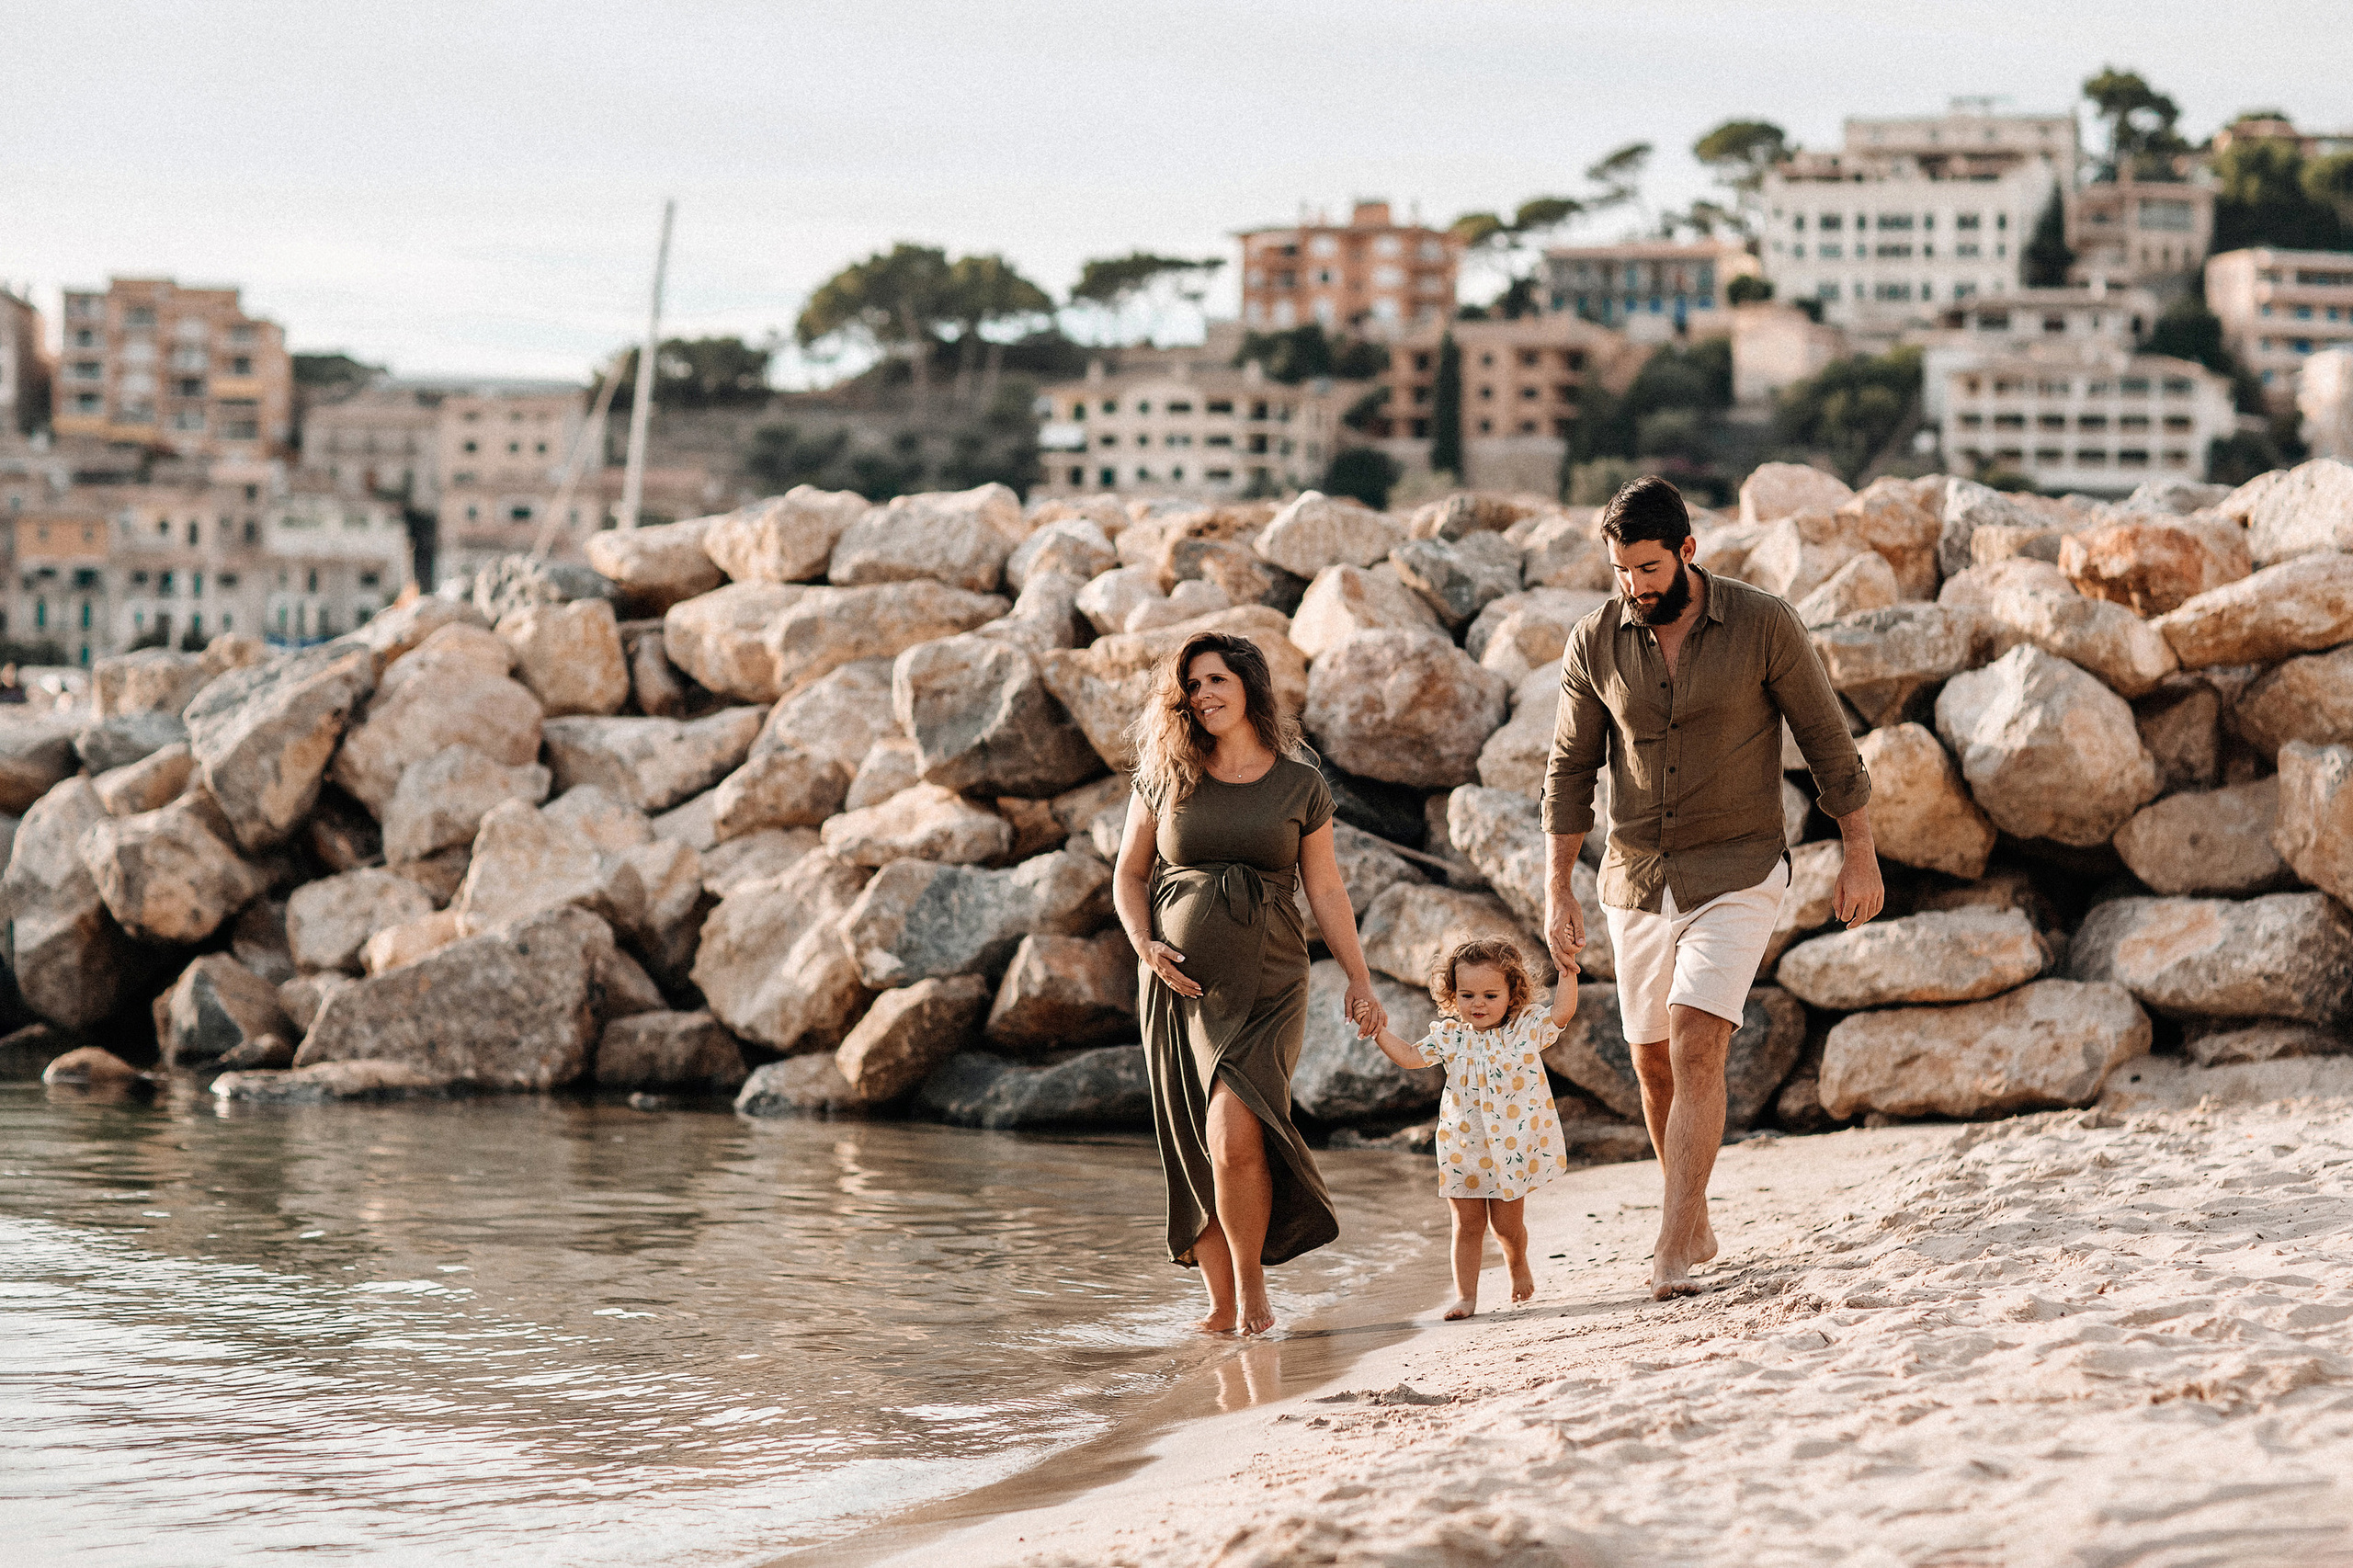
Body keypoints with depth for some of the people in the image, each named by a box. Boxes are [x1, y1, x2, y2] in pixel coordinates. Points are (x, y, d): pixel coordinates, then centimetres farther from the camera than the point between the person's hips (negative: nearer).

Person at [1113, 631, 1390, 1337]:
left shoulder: (1300, 788, 4)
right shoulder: (1165, 779, 5)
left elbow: (1326, 890, 11)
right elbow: (1128, 874, 12)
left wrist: (1360, 980, 7)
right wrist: (1145, 946, -5)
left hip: (1267, 986, -2)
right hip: (1180, 985, 2)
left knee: (1235, 1135, -20)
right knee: (1196, 1149, 1)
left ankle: (1251, 1279, -1)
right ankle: (1221, 1304, 13)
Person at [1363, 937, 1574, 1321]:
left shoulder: (1526, 1028, -4)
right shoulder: (1451, 1036, 0)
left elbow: (1561, 1013, -14)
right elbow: (1410, 1056, 2)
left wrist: (1567, 974, -23)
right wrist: (1379, 1032, -9)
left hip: (1513, 1145, -1)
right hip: (1464, 1149, 1)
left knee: (1507, 1223, 7)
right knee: (1467, 1225, 3)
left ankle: (1518, 1265, 38)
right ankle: (1465, 1295, 9)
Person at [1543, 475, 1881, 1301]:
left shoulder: (1763, 625, -11)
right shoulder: (1596, 642, -2)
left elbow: (1827, 741, -2)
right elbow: (1570, 768, 5)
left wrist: (1861, 857, -1)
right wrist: (1556, 889, 1)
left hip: (1737, 876, -4)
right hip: (1636, 880, 4)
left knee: (1696, 1049, -18)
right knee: (1653, 1062, 12)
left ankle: (1672, 1254, -21)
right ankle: (1693, 1223, 33)